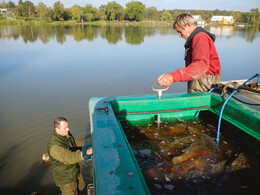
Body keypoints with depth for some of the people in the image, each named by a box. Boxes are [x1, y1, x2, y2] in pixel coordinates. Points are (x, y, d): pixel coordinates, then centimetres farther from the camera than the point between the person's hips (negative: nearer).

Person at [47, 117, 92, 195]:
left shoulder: (67, 134, -7)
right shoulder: (54, 145, -34)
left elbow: (76, 143, 10)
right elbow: (68, 157, -45)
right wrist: (85, 153, -51)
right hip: (65, 177, -8)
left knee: (81, 186, 27)